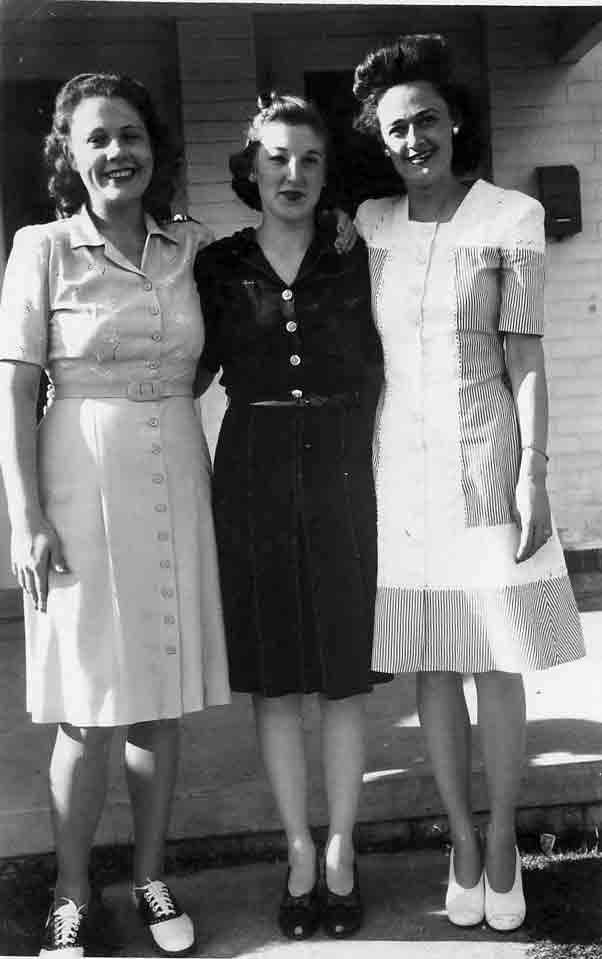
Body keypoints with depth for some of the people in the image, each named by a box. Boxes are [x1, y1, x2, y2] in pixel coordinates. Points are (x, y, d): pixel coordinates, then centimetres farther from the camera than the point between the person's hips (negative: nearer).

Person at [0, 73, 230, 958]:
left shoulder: (192, 247, 8)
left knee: (162, 702, 11)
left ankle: (151, 877, 28)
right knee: (88, 712, 2)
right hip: (84, 488, -4)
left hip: (178, 485, 4)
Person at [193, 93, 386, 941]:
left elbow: (380, 372, 7)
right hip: (253, 484, 1)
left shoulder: (357, 261, 3)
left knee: (344, 678, 6)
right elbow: (192, 372, 10)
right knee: (273, 682, 7)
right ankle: (299, 850, 23)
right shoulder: (218, 267, 3)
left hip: (342, 481, 0)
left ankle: (341, 850, 23)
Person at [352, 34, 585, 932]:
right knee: (432, 669, 9)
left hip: (485, 462, -2)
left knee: (496, 668, 5)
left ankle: (503, 843, 23)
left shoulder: (512, 217, -3)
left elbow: (524, 355, -4)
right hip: (401, 469, 3)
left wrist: (533, 475, -9)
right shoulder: (369, 222, 6)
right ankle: (462, 843, 25)